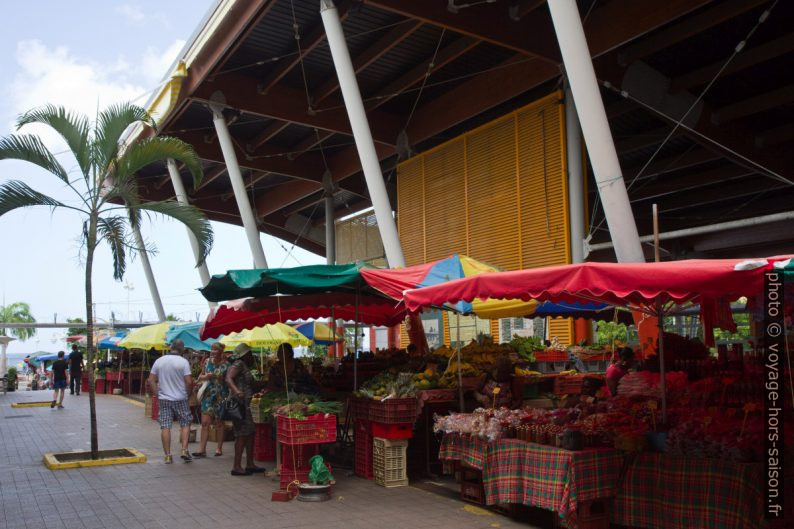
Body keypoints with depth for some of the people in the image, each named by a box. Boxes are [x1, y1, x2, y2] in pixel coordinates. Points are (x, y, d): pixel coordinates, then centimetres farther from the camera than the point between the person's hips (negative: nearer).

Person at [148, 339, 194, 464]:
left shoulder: (159, 361, 4)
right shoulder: (183, 362, -8)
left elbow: (151, 380, 4)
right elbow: (189, 381, -13)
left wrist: (157, 394, 10)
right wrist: (188, 393, 4)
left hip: (164, 399, 3)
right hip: (180, 399, -3)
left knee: (165, 427, 5)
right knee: (185, 424, 10)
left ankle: (168, 455, 6)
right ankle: (184, 450, 1)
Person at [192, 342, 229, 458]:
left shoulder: (225, 364, -6)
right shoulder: (207, 362, 5)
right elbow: (200, 377, 13)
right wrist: (206, 377, -7)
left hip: (221, 396, -3)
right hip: (208, 395, 3)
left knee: (219, 423, 6)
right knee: (205, 422, -3)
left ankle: (219, 448, 17)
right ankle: (202, 449, 0)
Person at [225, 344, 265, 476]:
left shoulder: (245, 366, 19)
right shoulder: (238, 364, -9)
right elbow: (228, 378, -25)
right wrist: (236, 391, -41)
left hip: (246, 404, 10)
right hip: (240, 403, -10)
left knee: (250, 433, 12)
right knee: (242, 435, -9)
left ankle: (250, 464, 19)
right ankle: (237, 467, -5)